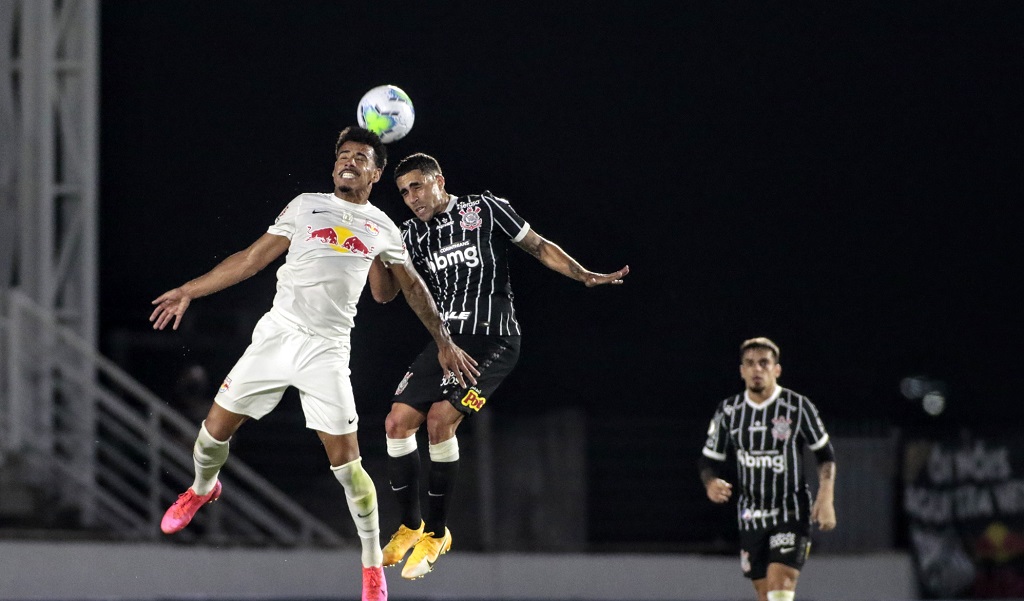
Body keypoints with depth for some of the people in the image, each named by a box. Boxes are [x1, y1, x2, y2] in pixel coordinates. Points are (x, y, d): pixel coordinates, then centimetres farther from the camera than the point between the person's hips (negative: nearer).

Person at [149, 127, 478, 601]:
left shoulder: (382, 230, 10)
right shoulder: (306, 206, 9)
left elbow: (412, 287, 23)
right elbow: (251, 260, 12)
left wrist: (444, 342, 23)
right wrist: (190, 291, 8)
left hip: (327, 352, -1)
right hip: (276, 335, 1)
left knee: (346, 463, -8)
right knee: (214, 431, 2)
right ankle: (202, 489, 37)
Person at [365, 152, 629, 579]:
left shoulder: (485, 209, -2)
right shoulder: (413, 234, 12)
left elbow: (539, 247, 2)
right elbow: (384, 291, 11)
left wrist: (585, 276, -9)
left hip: (493, 339, -6)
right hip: (447, 337, 6)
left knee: (439, 418, -20)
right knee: (398, 422, -3)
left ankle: (436, 532, -8)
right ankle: (411, 526, 13)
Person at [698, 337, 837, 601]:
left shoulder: (799, 407, -6)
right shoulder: (728, 411, 3)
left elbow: (826, 455, 4)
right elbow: (709, 459, 11)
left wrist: (825, 499, -8)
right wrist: (711, 483, -12)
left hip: (792, 513, -4)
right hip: (751, 517, 4)